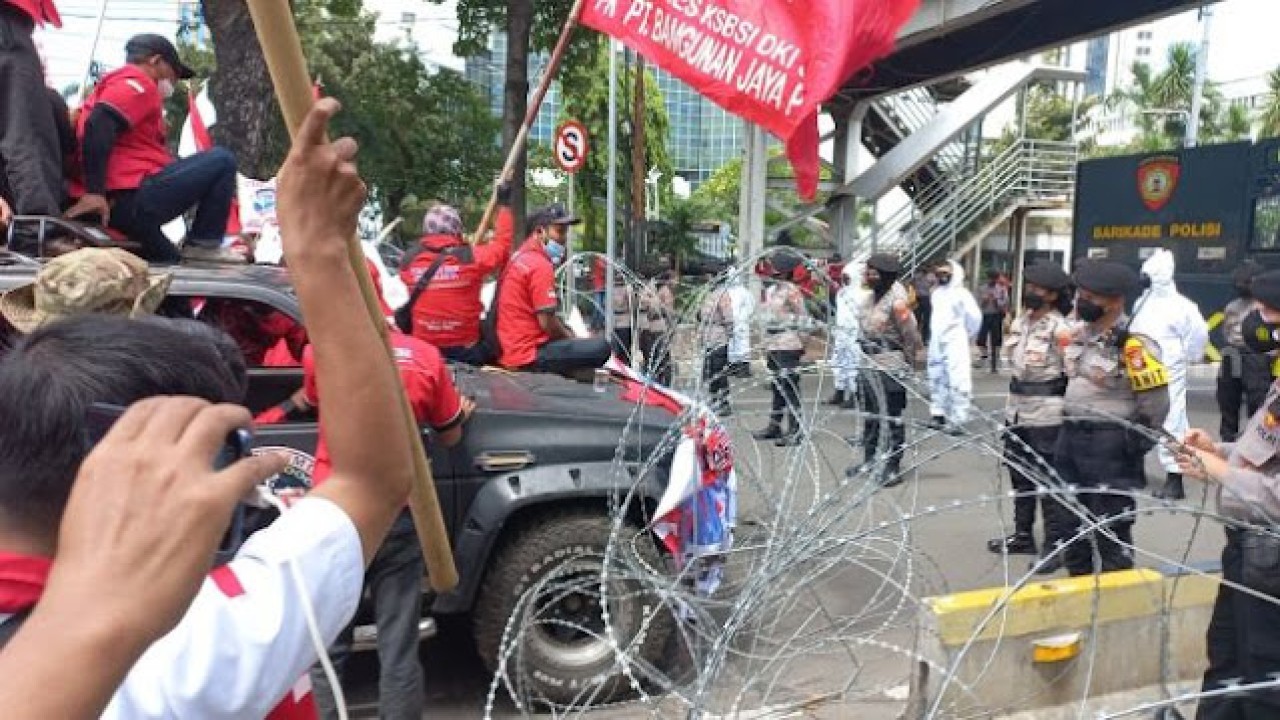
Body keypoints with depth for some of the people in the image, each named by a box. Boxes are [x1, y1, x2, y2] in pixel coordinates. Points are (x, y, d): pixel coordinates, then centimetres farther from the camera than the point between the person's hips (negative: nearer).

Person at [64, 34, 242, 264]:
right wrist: (95, 192, -25)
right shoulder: (139, 83, -3)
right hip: (134, 196, -11)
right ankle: (205, 244, -3)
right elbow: (99, 126, -20)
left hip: (110, 207, 11)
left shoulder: (113, 83, 30)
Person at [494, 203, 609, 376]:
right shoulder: (541, 265, -15)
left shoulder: (519, 257, 13)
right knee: (602, 347, -16)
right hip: (529, 357, -10)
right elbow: (547, 322, -17)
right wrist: (573, 338, 0)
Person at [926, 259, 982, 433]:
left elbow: (975, 316, -9)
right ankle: (938, 414, 24)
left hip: (955, 344, -8)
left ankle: (956, 420, -9)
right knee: (936, 379, 14)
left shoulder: (961, 293, -10)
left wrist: (968, 335, 4)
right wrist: (934, 336, 17)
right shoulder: (936, 292, 13)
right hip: (936, 343, 8)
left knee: (957, 382, -10)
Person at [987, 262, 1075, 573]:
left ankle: (1057, 545, 9)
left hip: (1046, 412, -8)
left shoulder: (1060, 327, -14)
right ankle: (1023, 535, 31)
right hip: (1016, 407, 8)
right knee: (1019, 473, 17)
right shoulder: (1020, 320, 9)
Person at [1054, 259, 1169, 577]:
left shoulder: (1133, 344, -19)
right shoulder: (1079, 334, 6)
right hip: (1071, 435, 8)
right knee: (1072, 519, 20)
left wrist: (1132, 444, -6)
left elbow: (1156, 404, -16)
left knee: (1111, 527, 3)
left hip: (1110, 446, -8)